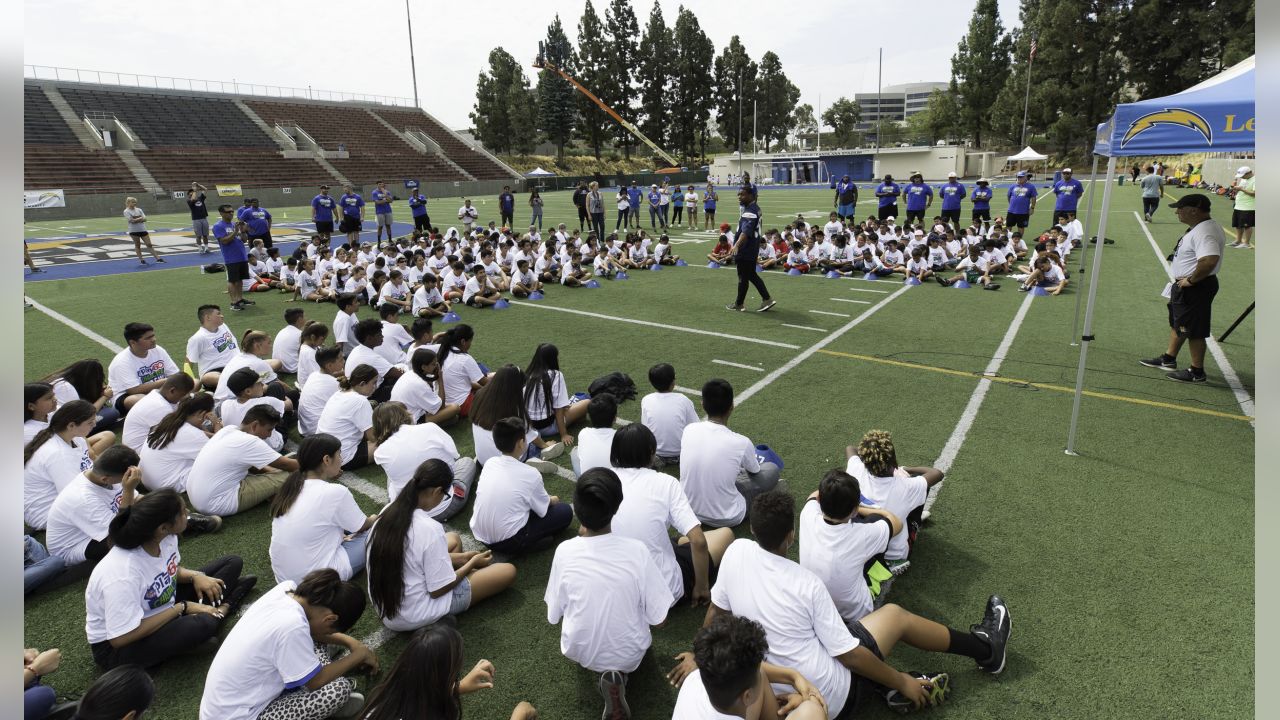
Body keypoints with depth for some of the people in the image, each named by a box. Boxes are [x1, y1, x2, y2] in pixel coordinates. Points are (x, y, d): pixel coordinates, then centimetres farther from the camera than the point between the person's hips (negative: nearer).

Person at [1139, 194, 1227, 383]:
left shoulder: (1204, 232, -26)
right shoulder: (1198, 228, 9)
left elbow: (1210, 260, -39)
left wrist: (1191, 280, -27)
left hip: (1196, 289, -11)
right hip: (1185, 287, 11)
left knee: (1194, 331, -1)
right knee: (1177, 323, 22)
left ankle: (1196, 372, 10)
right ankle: (1168, 360, 36)